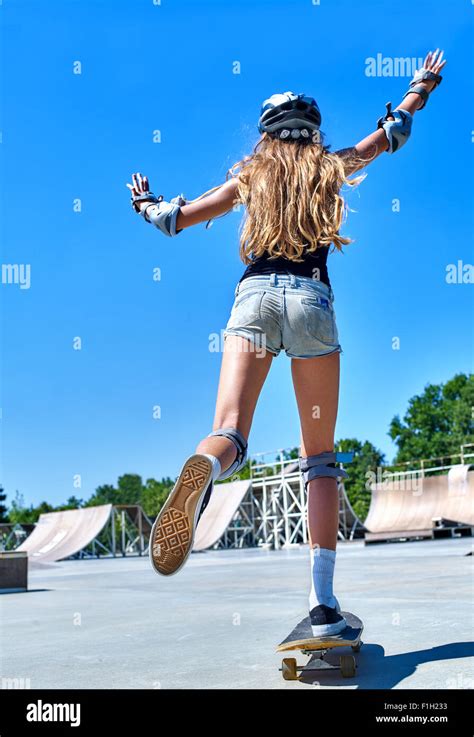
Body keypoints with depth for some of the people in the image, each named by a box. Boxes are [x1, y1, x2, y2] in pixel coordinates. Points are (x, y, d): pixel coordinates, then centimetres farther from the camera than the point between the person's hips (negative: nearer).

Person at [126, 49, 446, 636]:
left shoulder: (249, 175, 19)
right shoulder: (331, 167, 19)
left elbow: (174, 220, 24)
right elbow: (393, 133, 36)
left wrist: (144, 203, 46)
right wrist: (422, 85, 54)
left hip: (254, 295, 0)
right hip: (311, 299, 0)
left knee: (229, 432, -12)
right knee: (320, 456, 4)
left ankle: (201, 470, -52)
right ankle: (322, 602, -5)